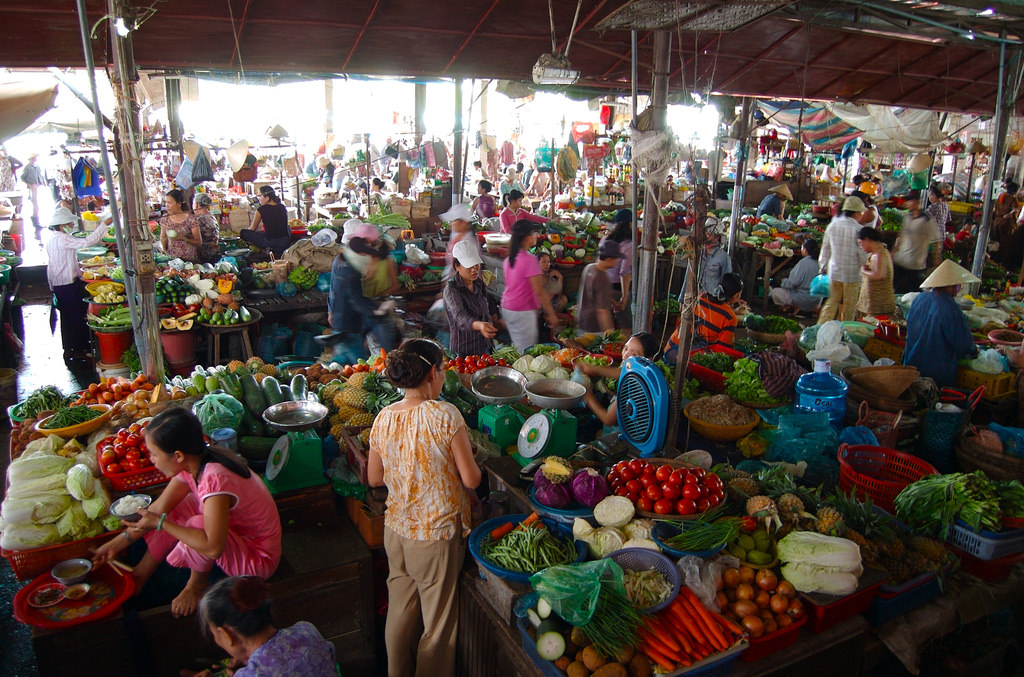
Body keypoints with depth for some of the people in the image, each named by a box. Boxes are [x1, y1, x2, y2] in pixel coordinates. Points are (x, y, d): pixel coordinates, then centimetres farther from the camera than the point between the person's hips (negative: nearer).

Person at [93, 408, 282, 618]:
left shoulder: (214, 479, -34)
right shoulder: (192, 464, -7)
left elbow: (212, 548, -38)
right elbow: (159, 508, 5)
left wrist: (161, 523, -27)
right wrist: (117, 543, 8)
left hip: (259, 559, -9)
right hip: (237, 531, 9)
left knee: (197, 523, -30)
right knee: (174, 508, 6)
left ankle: (198, 584, -2)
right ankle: (142, 573, 17)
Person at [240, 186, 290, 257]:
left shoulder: (261, 210, -5)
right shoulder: (283, 207, 10)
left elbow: (253, 228, 8)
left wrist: (242, 233, 31)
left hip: (271, 243, -5)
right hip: (287, 242, 5)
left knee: (244, 233, 6)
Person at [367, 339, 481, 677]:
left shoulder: (383, 418, -6)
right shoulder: (445, 415, -21)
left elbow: (374, 478, 5)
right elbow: (471, 479, -17)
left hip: (396, 531, 6)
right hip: (437, 535, -5)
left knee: (400, 611, 24)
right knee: (438, 622, 14)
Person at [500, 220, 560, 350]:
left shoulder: (509, 259, 8)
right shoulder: (530, 259, -17)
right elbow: (539, 291, -19)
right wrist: (551, 314, -13)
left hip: (507, 308, 9)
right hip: (523, 312, -9)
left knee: (517, 348, 16)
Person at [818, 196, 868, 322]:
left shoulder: (832, 225, -1)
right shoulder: (858, 229, -15)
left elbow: (825, 248, 8)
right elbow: (863, 254, -12)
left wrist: (823, 266, 20)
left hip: (834, 272, 4)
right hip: (852, 274, -4)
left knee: (832, 302, 13)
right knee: (849, 307, 11)